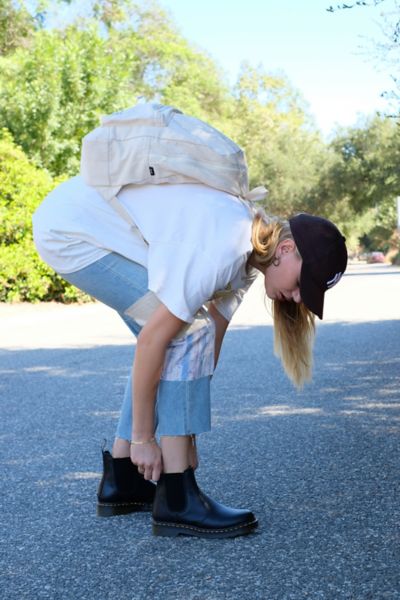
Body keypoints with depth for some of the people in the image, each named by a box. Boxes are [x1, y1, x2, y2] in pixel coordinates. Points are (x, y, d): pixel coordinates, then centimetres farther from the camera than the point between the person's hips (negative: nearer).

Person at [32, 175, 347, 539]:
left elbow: (211, 344, 6)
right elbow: (151, 338, -24)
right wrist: (142, 437, -14)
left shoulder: (248, 254, 1)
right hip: (68, 229, -9)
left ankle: (122, 479, 15)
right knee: (187, 333, -16)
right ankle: (177, 499, -13)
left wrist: (185, 436, 7)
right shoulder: (223, 249, -28)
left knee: (180, 343, 7)